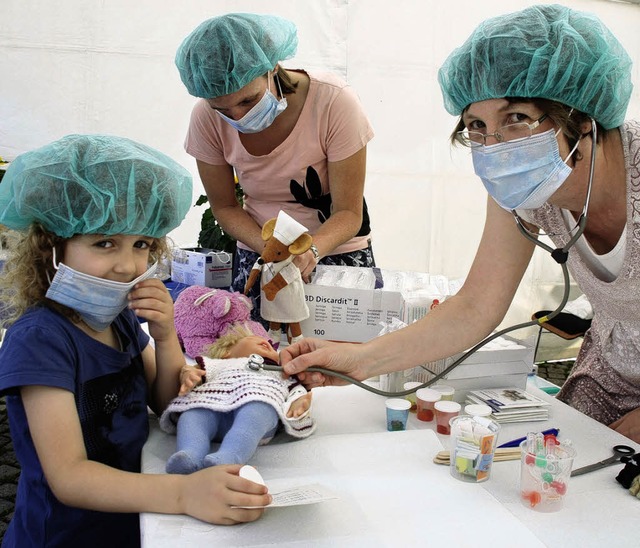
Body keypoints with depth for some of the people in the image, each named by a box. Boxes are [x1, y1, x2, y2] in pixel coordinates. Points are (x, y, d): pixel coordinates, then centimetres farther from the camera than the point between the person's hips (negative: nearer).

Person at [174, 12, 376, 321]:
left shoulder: (334, 102, -24)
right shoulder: (207, 118, -15)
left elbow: (349, 213, -19)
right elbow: (225, 207, -5)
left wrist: (312, 249, -39)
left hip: (339, 251, -1)